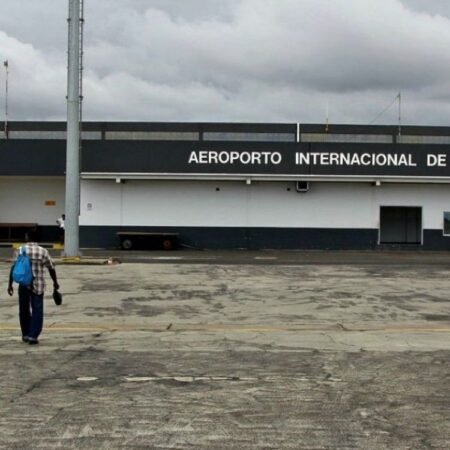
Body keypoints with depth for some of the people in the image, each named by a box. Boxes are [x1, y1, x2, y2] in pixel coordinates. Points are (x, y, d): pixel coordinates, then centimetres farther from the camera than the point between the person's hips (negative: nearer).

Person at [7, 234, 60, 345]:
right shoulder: (43, 251, -1)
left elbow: (13, 267, -6)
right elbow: (51, 268, 2)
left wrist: (10, 284, -3)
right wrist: (55, 282, 15)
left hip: (23, 285, 1)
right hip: (38, 285, -1)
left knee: (24, 310, 15)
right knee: (37, 311, 2)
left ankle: (26, 335, 23)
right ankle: (33, 336, -7)